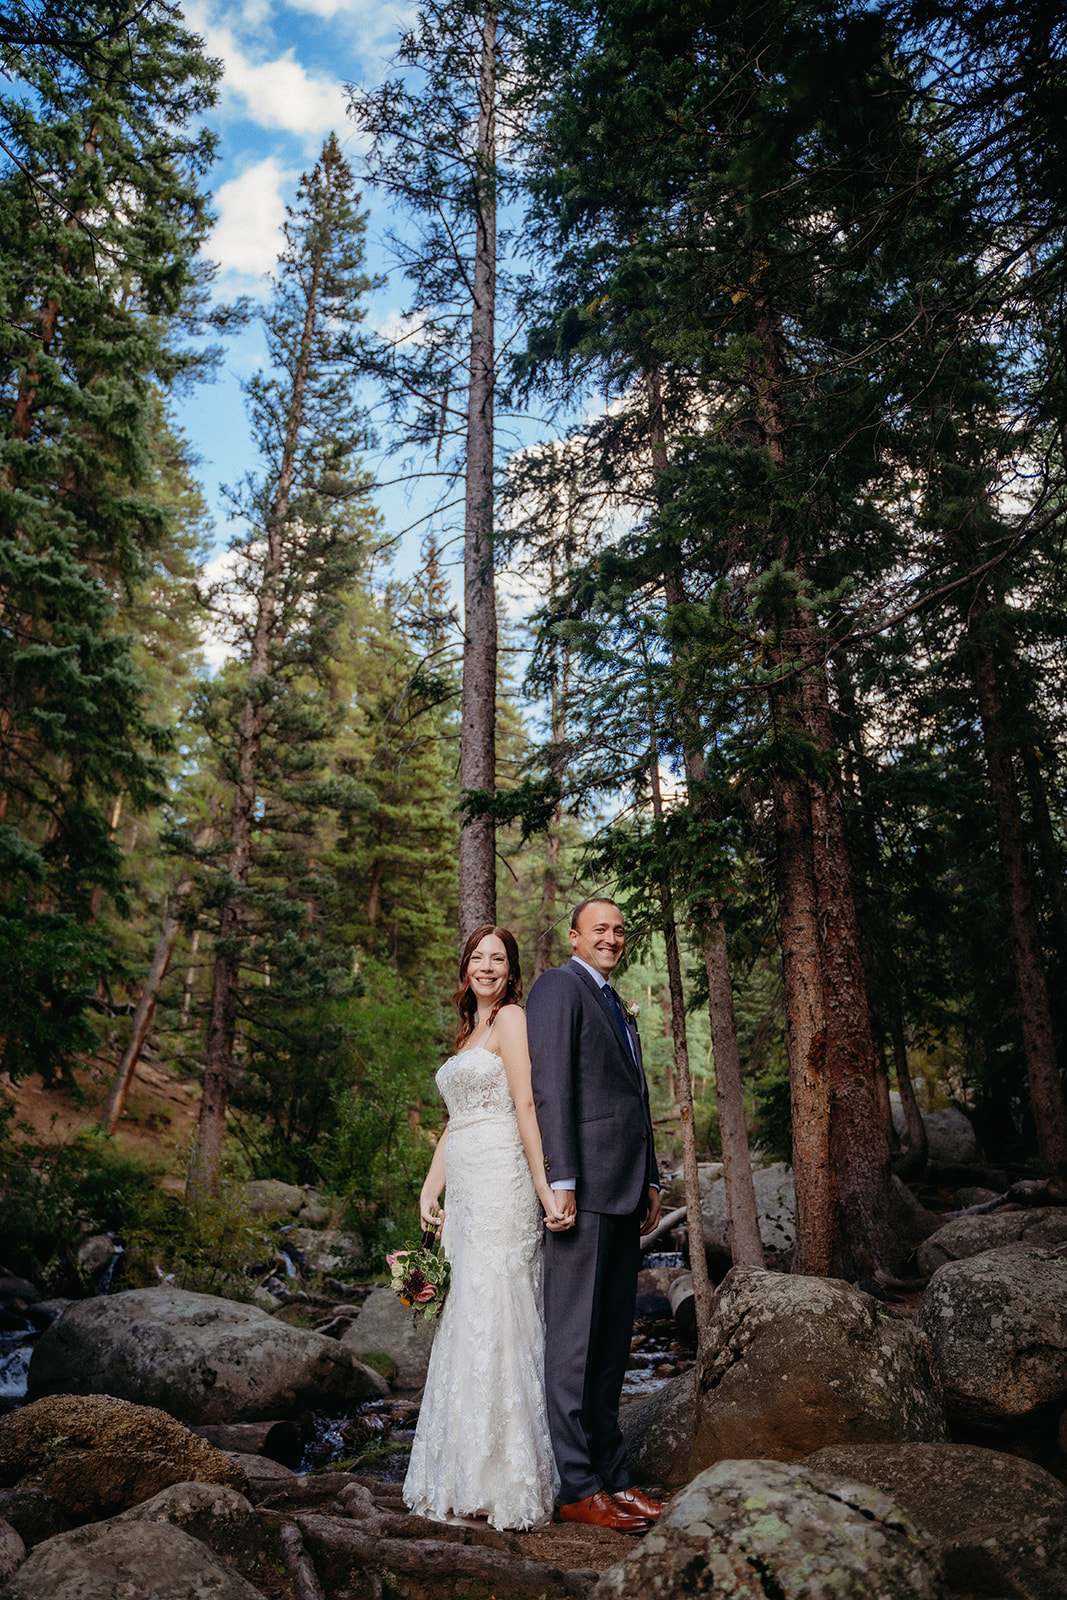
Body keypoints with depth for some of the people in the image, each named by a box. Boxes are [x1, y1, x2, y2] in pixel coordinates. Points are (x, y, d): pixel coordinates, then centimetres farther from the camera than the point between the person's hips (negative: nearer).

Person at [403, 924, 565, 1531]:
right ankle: (466, 1479, 20)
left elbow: (526, 1107, -13)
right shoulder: (469, 1031, 20)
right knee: (464, 1326, 10)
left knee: (493, 1322, -5)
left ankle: (505, 1484, 5)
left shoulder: (512, 1018, -4)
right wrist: (430, 1188, 12)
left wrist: (544, 1186, -17)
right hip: (465, 1191, 8)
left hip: (500, 1184, -8)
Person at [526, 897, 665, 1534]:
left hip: (624, 1191, 9)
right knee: (575, 1339, -2)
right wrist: (562, 1180, -19)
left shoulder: (615, 1004, 23)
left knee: (613, 1340, 14)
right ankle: (577, 1487, 7)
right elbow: (551, 1087, -14)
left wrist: (650, 1180, 20)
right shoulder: (559, 986, -6)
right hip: (585, 1185, -9)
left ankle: (611, 1474, 23)